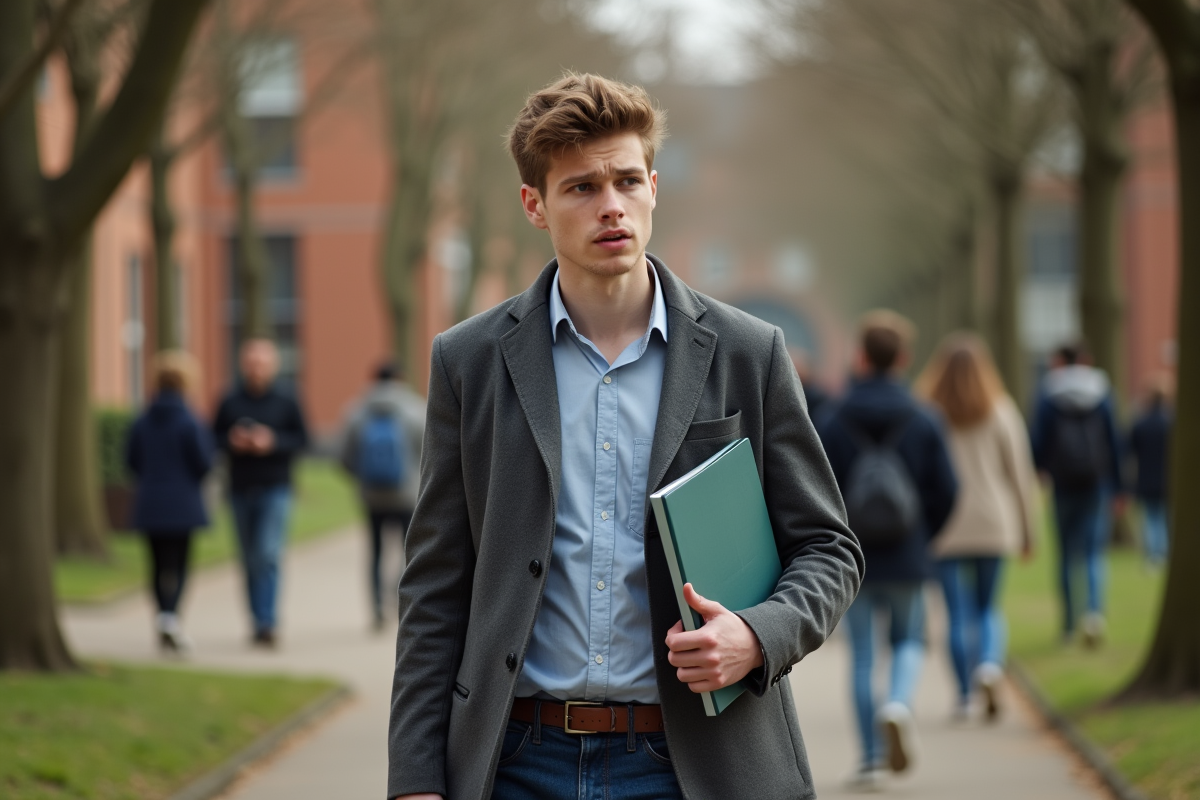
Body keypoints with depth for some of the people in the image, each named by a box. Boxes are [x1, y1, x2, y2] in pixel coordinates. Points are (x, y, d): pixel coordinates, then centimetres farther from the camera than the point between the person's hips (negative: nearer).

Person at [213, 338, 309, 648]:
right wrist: (232, 442, -11)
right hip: (240, 491, 3)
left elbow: (302, 439, 1)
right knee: (250, 560, 8)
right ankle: (259, 622, 18)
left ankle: (266, 622, -18)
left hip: (275, 488, -3)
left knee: (268, 555, -16)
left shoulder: (286, 403, 1)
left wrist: (273, 442, -15)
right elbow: (214, 437, 9)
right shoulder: (230, 403, 6)